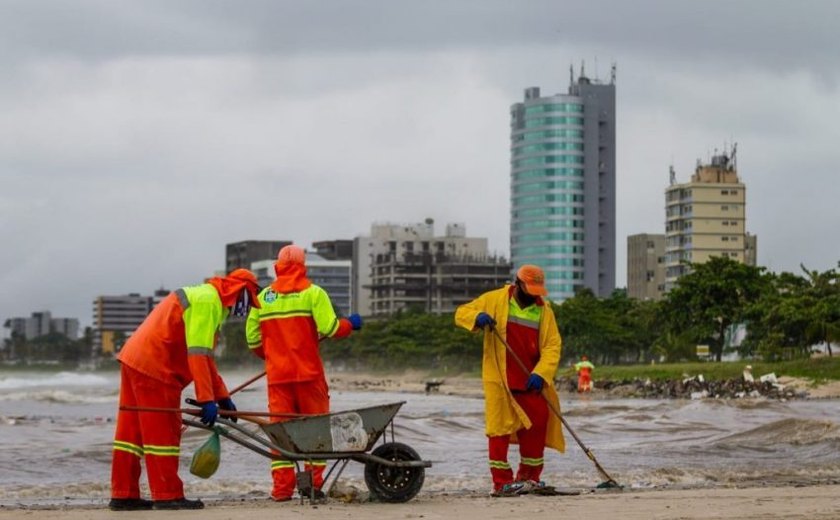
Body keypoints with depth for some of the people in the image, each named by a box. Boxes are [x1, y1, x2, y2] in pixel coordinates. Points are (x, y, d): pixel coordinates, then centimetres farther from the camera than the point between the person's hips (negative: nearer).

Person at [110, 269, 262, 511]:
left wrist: (223, 397, 26)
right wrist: (207, 400, -21)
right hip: (153, 367, -10)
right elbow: (198, 355, -21)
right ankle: (168, 496, -1)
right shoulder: (208, 301, -12)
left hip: (135, 359, 10)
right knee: (164, 432, -5)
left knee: (132, 429, 11)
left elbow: (204, 354, 27)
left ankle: (123, 495, 15)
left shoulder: (204, 298, 22)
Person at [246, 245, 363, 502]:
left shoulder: (264, 297, 7)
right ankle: (313, 480, 2)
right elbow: (329, 328, -12)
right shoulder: (313, 293, -3)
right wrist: (350, 324, 7)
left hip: (277, 374, 3)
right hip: (308, 372, -3)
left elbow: (253, 338, 8)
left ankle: (282, 487, -1)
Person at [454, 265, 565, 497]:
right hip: (499, 379, -3)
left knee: (537, 425, 6)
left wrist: (541, 373, -18)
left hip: (530, 381, 3)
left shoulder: (544, 310, 5)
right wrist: (477, 317, -21)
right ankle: (501, 483, 0)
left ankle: (529, 478, 21)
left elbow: (552, 346, -3)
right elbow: (462, 313, 3)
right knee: (500, 427, -3)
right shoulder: (494, 300, 0)